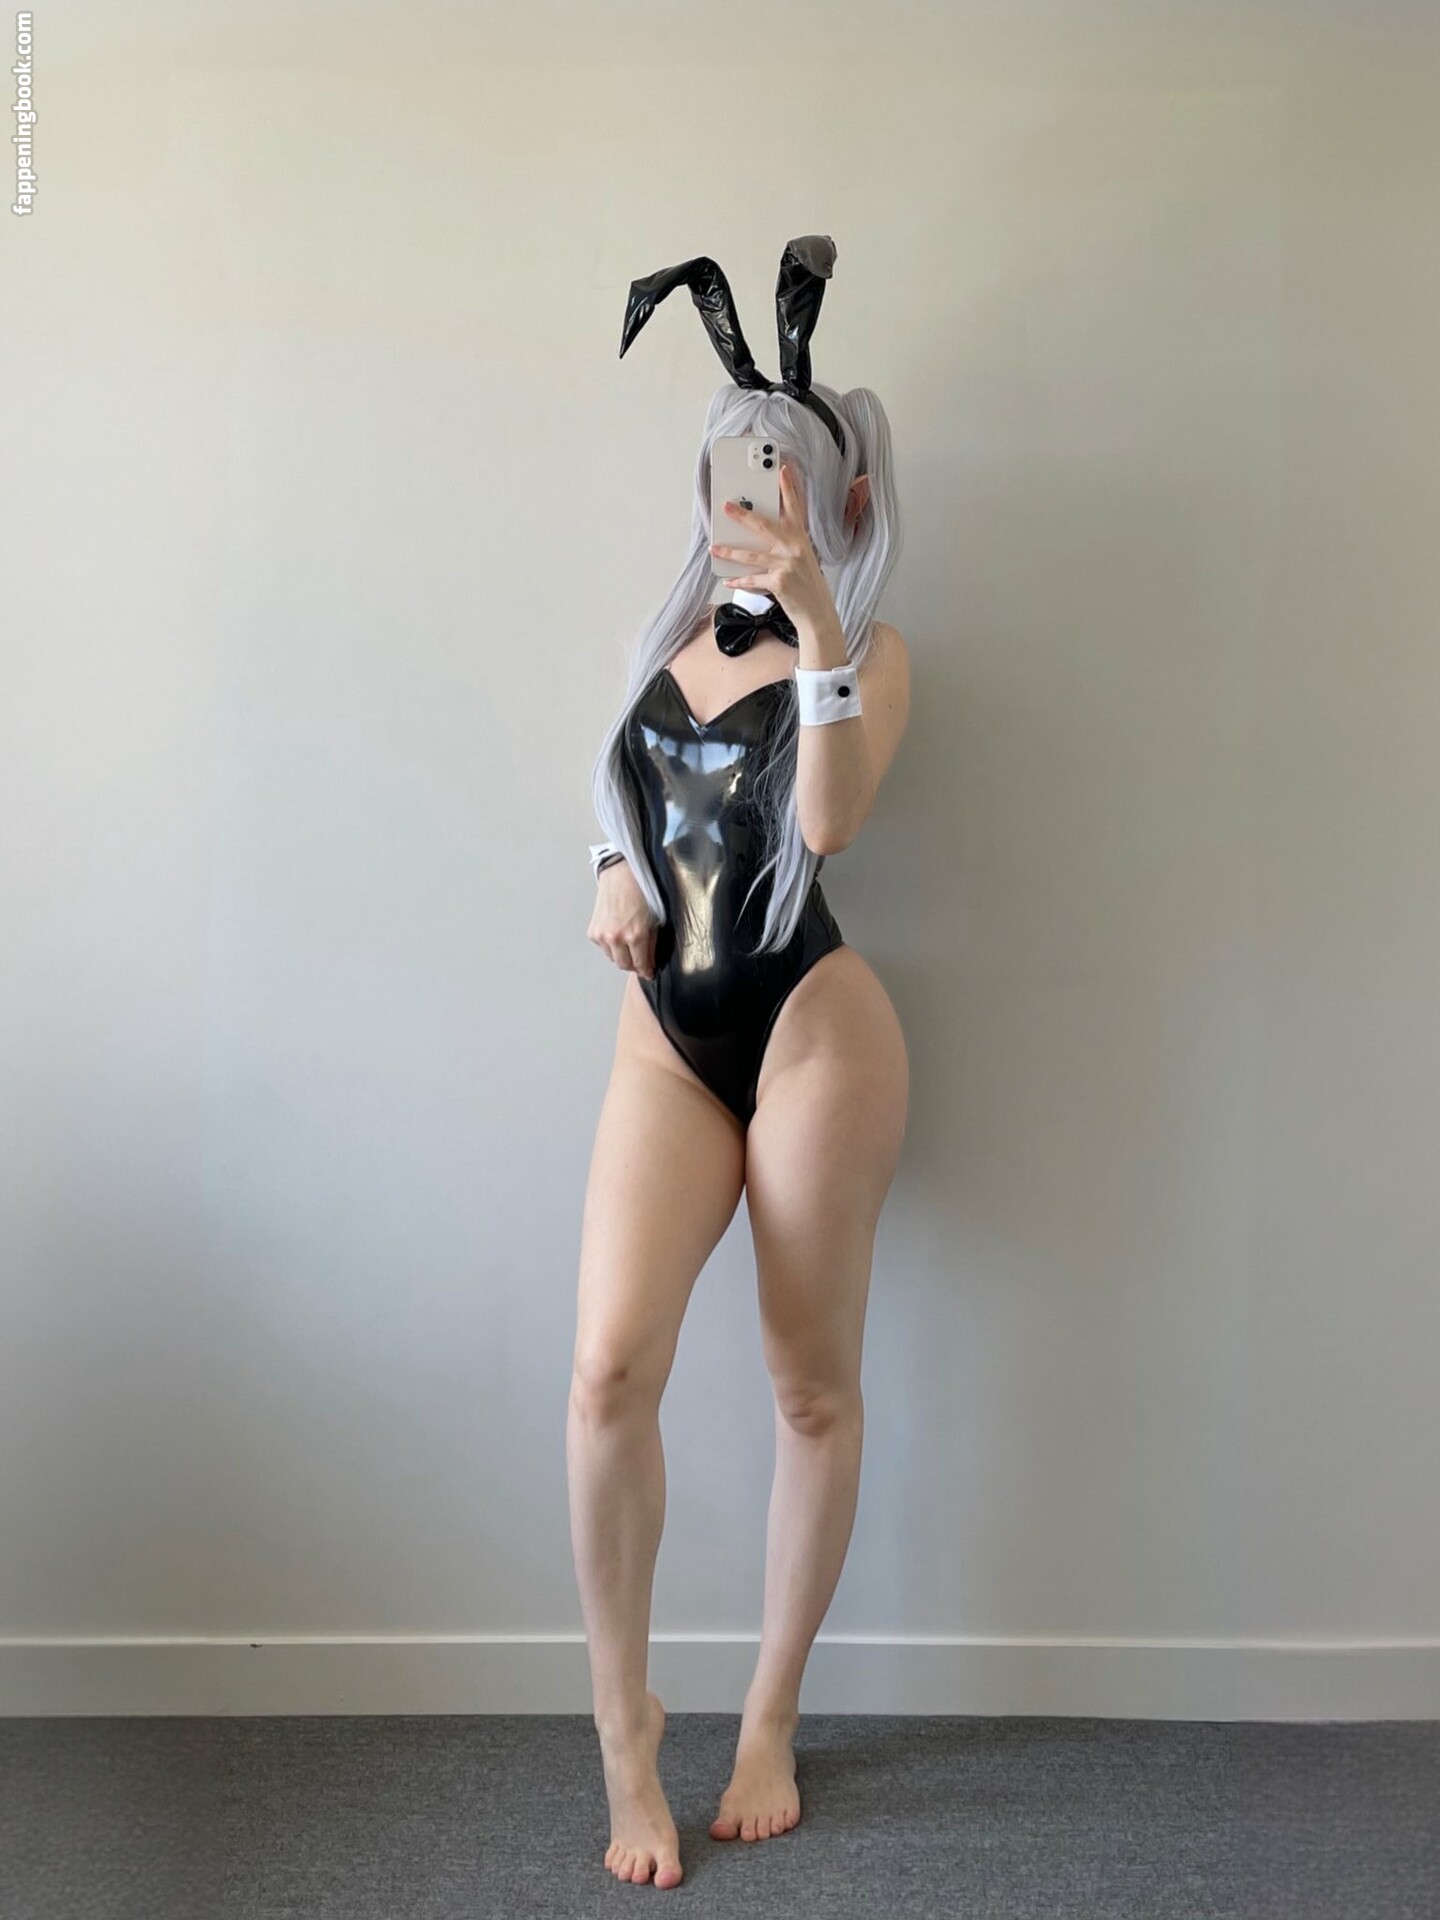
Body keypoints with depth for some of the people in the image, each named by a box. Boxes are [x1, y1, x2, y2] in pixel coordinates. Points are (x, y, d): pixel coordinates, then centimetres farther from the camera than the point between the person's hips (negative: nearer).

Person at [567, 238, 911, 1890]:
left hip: (812, 1025, -3)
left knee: (813, 1390, 3)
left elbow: (827, 820, -19)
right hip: (668, 1033, 4)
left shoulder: (867, 652, 0)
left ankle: (770, 1722, 22)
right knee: (609, 1365, -14)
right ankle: (624, 1733, 3)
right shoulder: (678, 631, 15)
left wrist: (818, 620, -26)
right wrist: (613, 873, 7)